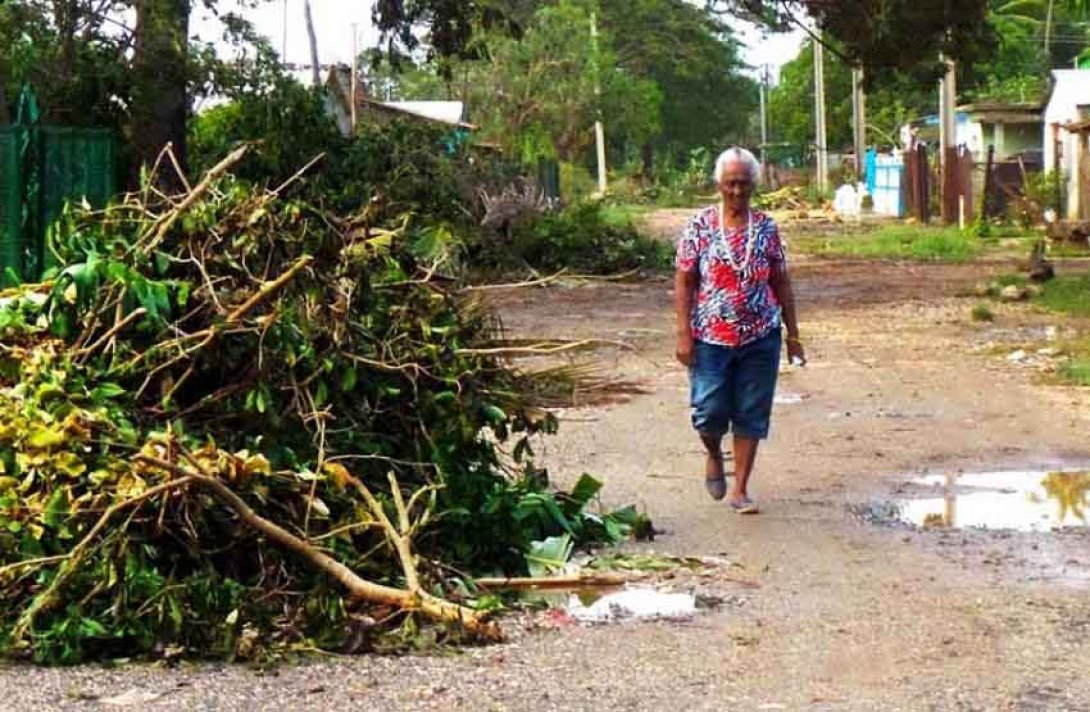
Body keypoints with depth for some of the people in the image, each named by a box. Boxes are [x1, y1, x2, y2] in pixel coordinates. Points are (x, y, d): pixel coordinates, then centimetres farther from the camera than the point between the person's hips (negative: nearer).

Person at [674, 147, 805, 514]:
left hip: (760, 337, 2)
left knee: (751, 415, 4)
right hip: (710, 337, -2)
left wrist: (793, 336, 7)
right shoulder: (700, 226, -3)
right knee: (710, 413, -5)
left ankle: (740, 490, 15)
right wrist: (684, 334, -9)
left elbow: (781, 284, 8)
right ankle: (714, 455, 29)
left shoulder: (766, 228, 3)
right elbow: (683, 282, -2)